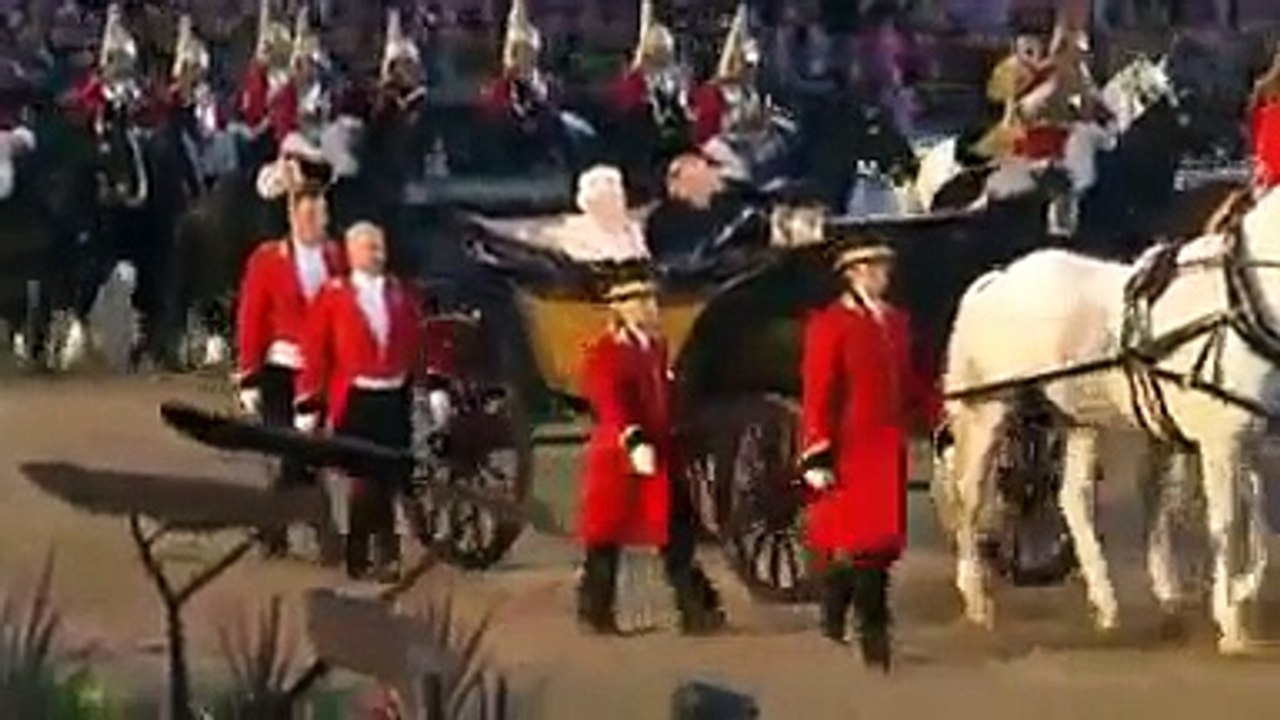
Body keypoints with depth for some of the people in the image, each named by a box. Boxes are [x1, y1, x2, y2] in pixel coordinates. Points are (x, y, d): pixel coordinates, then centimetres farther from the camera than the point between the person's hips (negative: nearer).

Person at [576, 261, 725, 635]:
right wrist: (634, 440, -36)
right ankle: (596, 613, 11)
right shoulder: (604, 353, -11)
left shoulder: (656, 346, 14)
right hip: (618, 460, -7)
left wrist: (672, 444, 21)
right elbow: (611, 406, -23)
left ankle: (697, 611, 7)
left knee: (678, 537, 4)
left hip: (661, 458, 7)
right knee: (607, 538, 1)